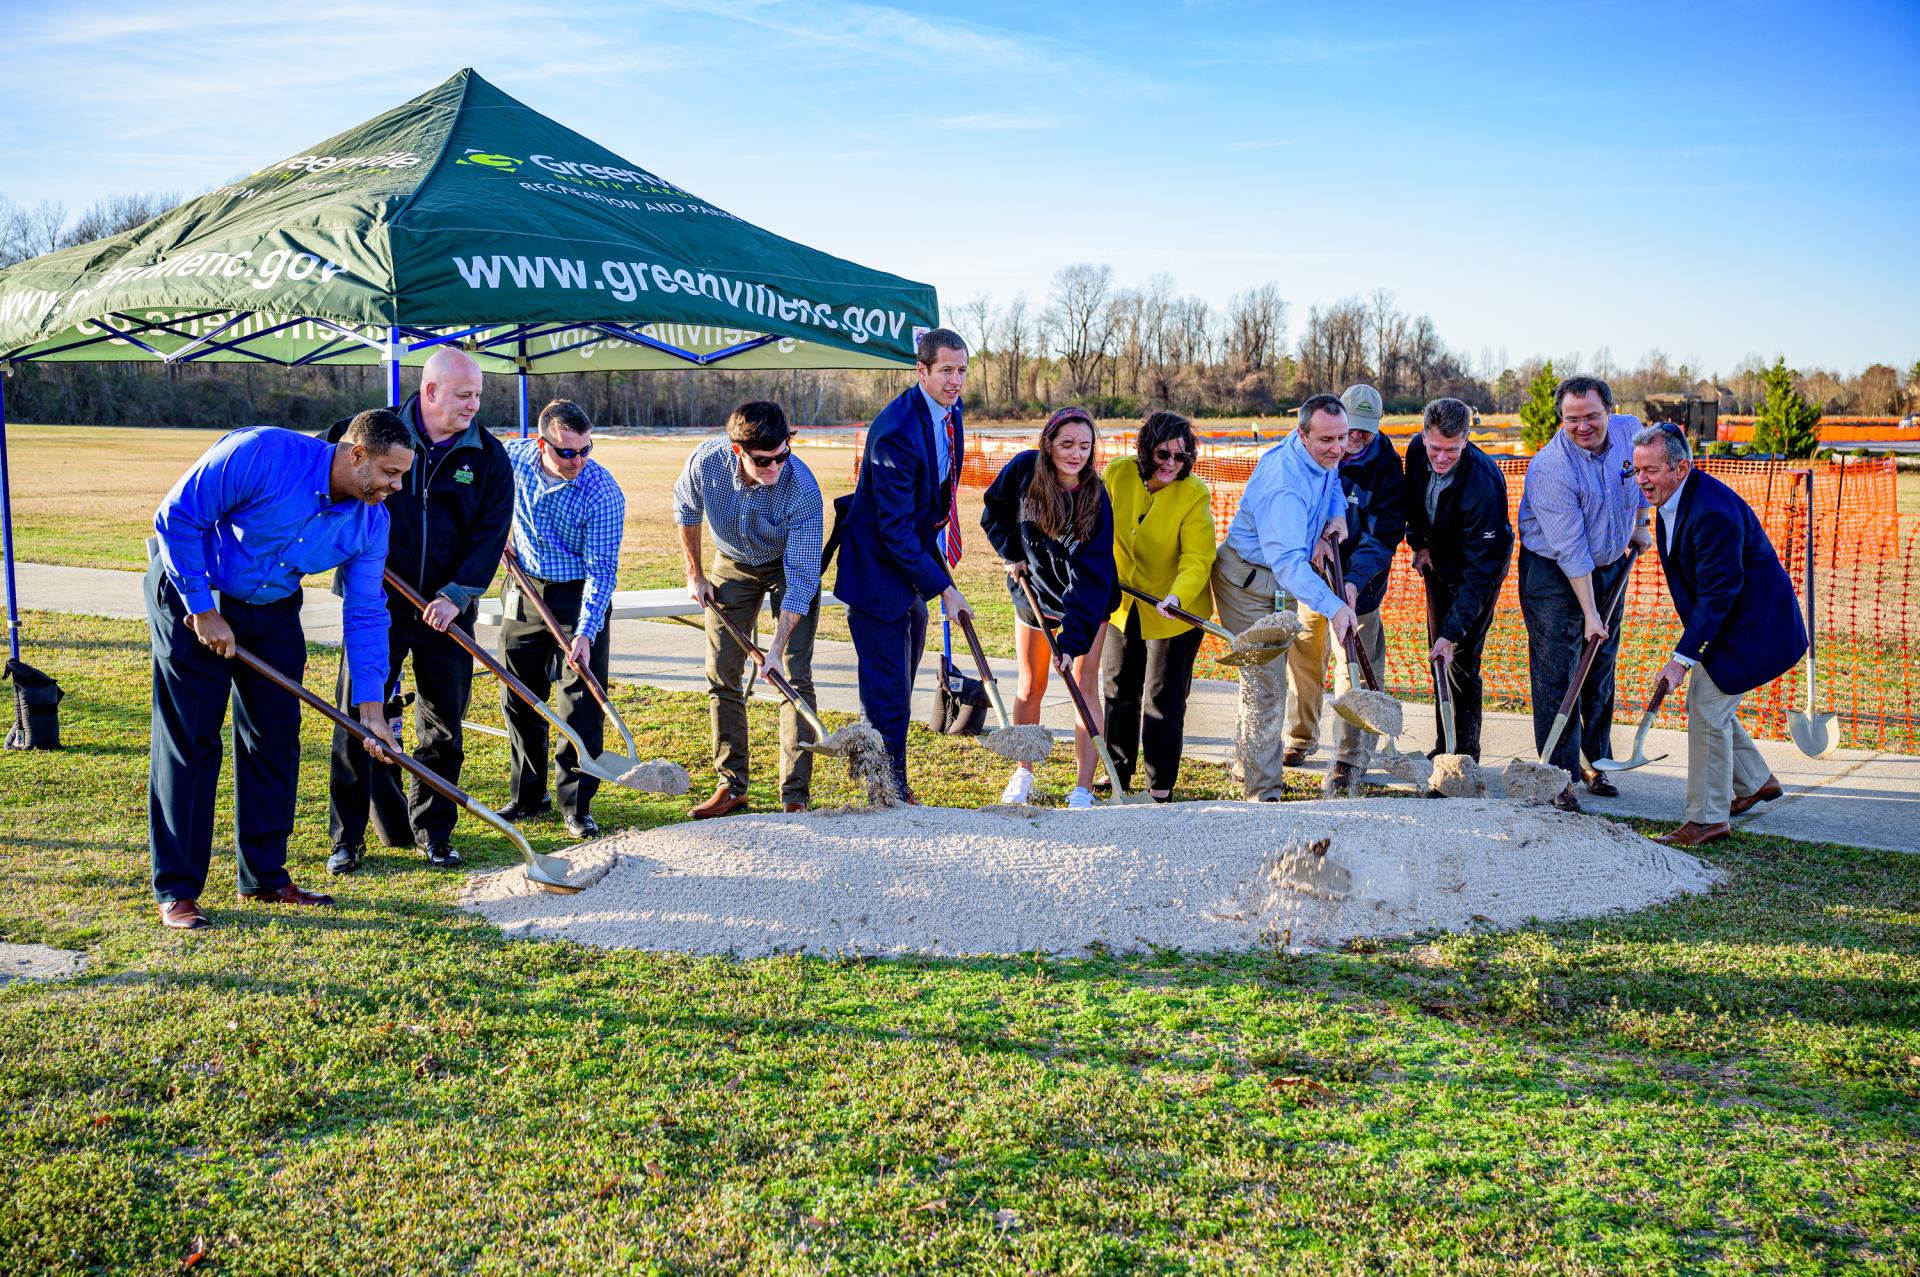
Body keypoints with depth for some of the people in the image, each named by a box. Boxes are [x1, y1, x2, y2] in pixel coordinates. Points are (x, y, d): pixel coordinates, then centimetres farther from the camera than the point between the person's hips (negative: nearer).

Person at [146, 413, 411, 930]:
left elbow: (365, 612, -5)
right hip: (190, 593, -6)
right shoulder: (261, 453, -29)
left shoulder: (371, 523, -10)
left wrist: (370, 705, -12)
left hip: (273, 610, 6)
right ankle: (176, 891, 2)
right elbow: (176, 517, -24)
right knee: (189, 741, -5)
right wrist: (203, 610, -22)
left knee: (275, 740, 5)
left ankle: (265, 877, 18)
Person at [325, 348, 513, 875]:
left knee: (443, 727, 8)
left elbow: (491, 532, -4)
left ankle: (433, 831, 22)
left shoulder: (487, 455, 1)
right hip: (376, 604, -1)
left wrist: (458, 594, -15)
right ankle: (347, 837, 12)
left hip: (447, 612, 1)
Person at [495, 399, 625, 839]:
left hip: (579, 594, -4)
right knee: (519, 699, 10)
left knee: (583, 704, -6)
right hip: (524, 591, 4)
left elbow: (601, 570, -23)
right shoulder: (511, 457, -12)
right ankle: (528, 797, 23)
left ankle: (576, 806, 3)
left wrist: (585, 632, -31)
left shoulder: (603, 494, -24)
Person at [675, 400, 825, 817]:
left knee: (794, 676, -11)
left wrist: (777, 646, -38)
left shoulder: (802, 487, -36)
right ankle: (732, 787, 11)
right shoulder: (707, 461, -27)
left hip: (791, 566, -3)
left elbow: (800, 576, -33)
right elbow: (686, 510, -2)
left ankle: (795, 795, -8)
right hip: (733, 564, 3)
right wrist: (694, 574, 3)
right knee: (721, 674, 1)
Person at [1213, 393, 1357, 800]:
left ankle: (1249, 763, 41)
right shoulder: (1285, 485, -35)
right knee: (1266, 684, -11)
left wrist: (1336, 514, -1)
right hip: (1247, 580, -10)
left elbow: (1333, 478, 21)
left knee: (1264, 675, 23)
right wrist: (1333, 607, -52)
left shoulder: (1321, 458, -6)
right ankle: (1263, 790, -2)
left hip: (1278, 579, 10)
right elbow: (1288, 561, -43)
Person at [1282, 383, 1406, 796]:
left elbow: (1384, 533, -13)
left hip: (1357, 581, -3)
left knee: (1354, 666, -6)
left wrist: (1355, 579, -26)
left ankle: (1350, 759, -2)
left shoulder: (1386, 466, -10)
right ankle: (1300, 739, 31)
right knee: (1303, 655, 12)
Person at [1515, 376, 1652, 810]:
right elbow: (1570, 548, -25)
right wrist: (1589, 612, -24)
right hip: (1554, 574, -6)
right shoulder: (1551, 468, -25)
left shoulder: (1629, 431, -7)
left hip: (1610, 567, 6)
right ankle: (1562, 778, -2)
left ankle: (1597, 764, 24)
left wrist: (1637, 526, 22)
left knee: (1601, 672, 13)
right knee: (1557, 678, -6)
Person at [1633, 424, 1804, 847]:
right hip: (1722, 619, 10)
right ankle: (1755, 782, 38)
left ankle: (1707, 819, 1)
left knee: (1707, 710, -9)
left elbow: (1718, 594, -28)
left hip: (1751, 622, -10)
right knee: (1705, 703, 17)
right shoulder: (1671, 499, 1)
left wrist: (1683, 658, -28)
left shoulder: (1713, 512, -30)